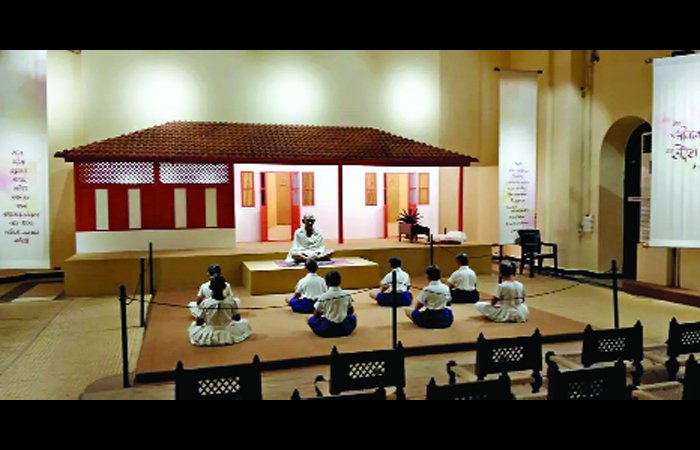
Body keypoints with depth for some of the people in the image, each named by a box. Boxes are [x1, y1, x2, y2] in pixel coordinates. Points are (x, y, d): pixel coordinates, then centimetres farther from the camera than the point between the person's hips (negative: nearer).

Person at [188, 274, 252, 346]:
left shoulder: (205, 303, -21)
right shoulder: (232, 301, -20)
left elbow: (199, 323, -10)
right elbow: (237, 318, -5)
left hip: (208, 336, 1)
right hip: (228, 335, -1)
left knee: (193, 325, 32)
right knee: (245, 322, 26)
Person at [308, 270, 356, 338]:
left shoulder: (323, 297, -12)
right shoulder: (347, 295, -3)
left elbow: (316, 314, -1)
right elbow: (351, 311, 11)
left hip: (326, 330, -3)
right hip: (345, 329, 3)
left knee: (311, 319, 22)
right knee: (353, 316, 32)